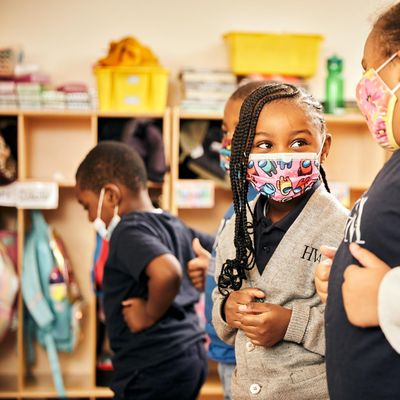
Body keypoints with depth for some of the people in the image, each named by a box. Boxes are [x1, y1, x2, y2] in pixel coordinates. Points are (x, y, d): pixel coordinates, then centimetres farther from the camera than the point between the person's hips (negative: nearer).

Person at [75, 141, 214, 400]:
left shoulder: (130, 231, -15)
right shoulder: (174, 225, 12)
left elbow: (167, 272, -34)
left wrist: (150, 313, -19)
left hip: (154, 368, -9)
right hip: (191, 356, 9)